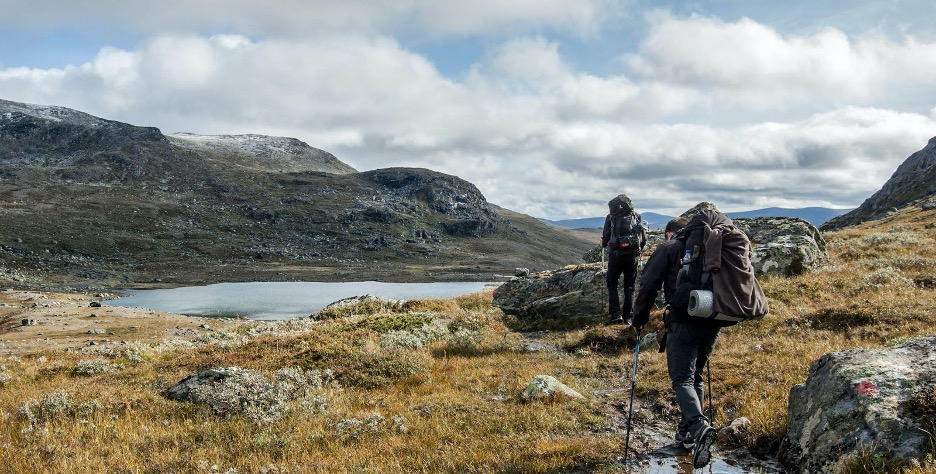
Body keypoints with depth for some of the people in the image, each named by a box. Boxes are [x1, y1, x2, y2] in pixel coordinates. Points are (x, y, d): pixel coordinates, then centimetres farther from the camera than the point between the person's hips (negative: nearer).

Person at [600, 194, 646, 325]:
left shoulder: (611, 217, 0)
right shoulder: (636, 217, 8)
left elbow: (606, 237, -1)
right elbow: (644, 238, 7)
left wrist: (604, 245, 20)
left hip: (616, 254, -2)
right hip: (633, 255, 2)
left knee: (612, 284, 10)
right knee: (630, 287, 12)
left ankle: (615, 314, -1)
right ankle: (628, 316, 10)